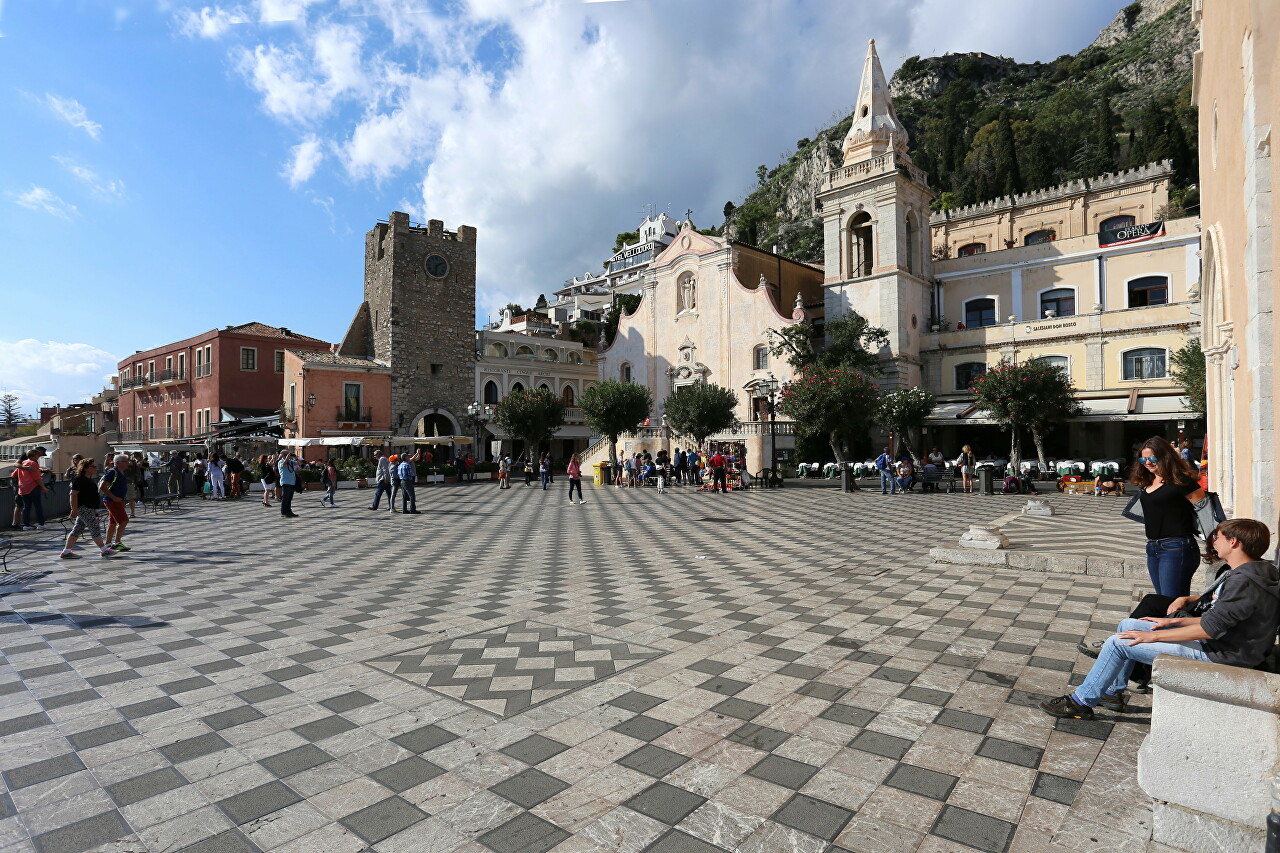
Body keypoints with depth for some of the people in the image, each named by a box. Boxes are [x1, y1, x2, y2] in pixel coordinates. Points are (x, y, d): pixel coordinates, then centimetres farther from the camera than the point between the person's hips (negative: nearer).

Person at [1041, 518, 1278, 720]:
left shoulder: (1244, 582, -25)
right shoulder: (1250, 573, 9)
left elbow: (1209, 629, -26)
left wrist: (1154, 635, -19)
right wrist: (1174, 621, 11)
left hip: (1215, 655, -10)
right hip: (1216, 642, 10)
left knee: (1118, 642, -14)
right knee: (1127, 625, 11)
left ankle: (1082, 702, -2)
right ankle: (1113, 692, 19)